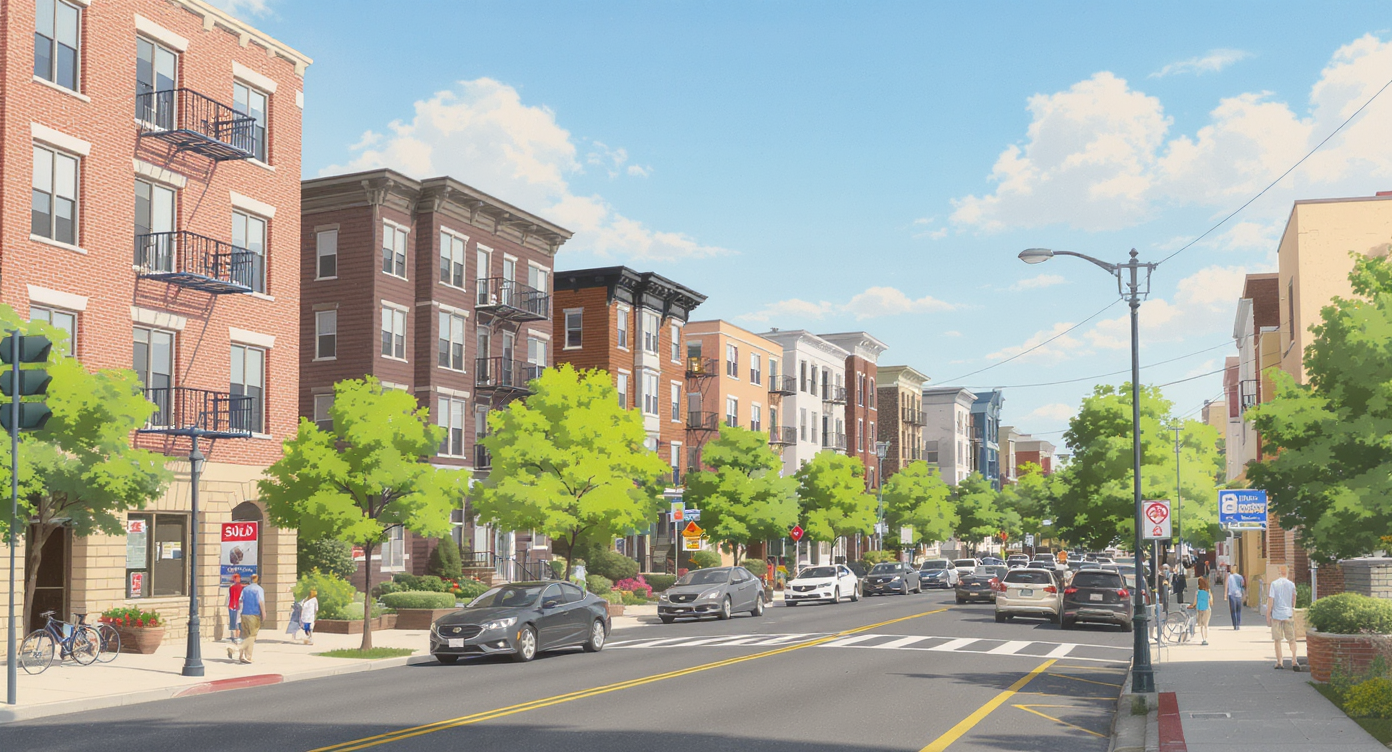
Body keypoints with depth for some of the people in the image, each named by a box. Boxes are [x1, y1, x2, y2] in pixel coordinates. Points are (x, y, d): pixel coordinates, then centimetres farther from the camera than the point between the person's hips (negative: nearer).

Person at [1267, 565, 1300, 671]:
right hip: (1288, 614, 2)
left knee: (1277, 639, 6)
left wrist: (1268, 615, 0)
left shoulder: (1274, 584, -5)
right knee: (1292, 639, 8)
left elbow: (1270, 600, -7)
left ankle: (1279, 662, 6)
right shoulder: (1291, 584, 1)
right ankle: (1294, 661, -1)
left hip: (1276, 614, -2)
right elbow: (1294, 599, 10)